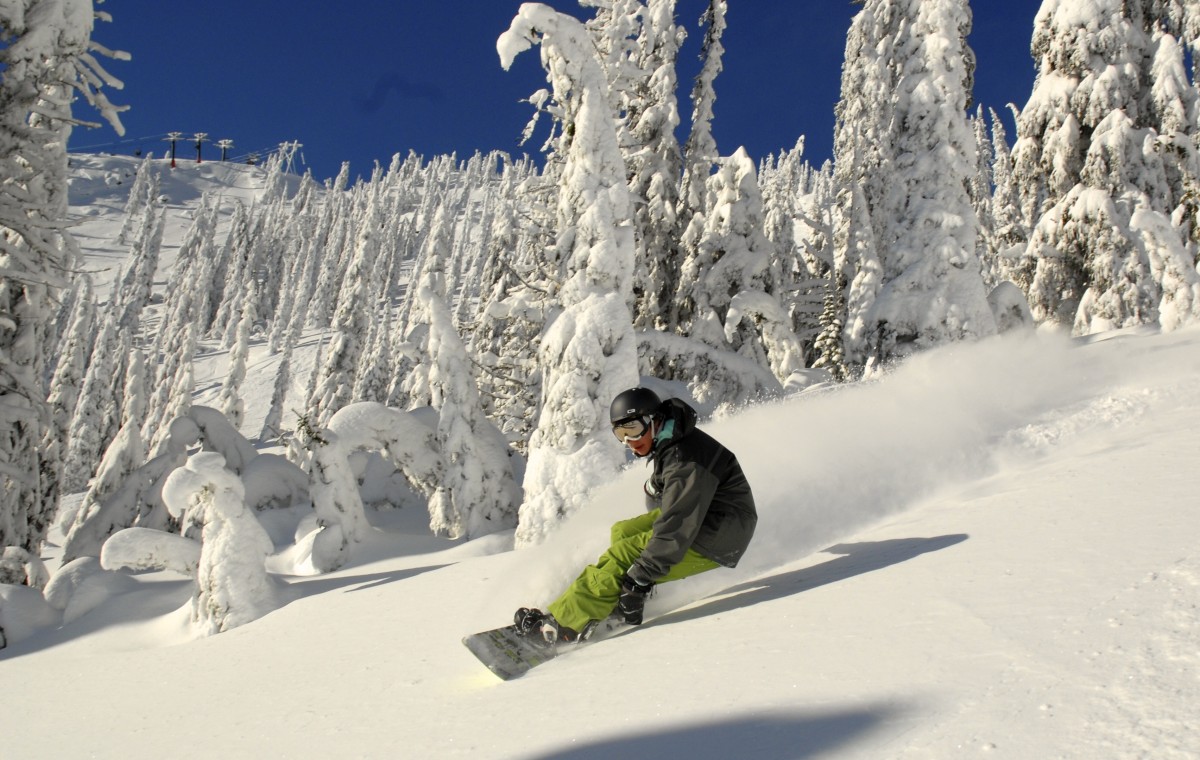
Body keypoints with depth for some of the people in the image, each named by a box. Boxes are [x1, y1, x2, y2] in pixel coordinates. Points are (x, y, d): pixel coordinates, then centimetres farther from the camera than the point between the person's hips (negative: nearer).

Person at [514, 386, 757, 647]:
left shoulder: (685, 460, -25)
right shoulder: (669, 442, 6)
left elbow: (676, 528, -30)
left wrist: (640, 579, -30)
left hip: (715, 541, -11)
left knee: (622, 557, -18)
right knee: (622, 531, 10)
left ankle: (560, 624, -14)